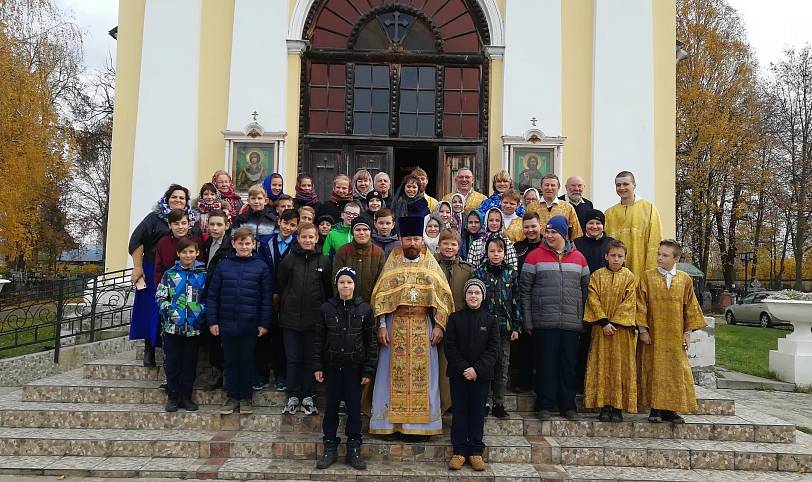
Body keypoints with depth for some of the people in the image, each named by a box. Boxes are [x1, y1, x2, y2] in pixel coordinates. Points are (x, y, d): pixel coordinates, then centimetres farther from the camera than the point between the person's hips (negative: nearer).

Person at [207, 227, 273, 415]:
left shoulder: (261, 267, -2)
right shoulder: (223, 266, 2)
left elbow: (267, 297, -1)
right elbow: (212, 295, 4)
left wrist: (264, 323, -5)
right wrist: (212, 321, -1)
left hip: (250, 325, -1)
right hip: (227, 324, 2)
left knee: (247, 361, 9)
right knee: (230, 361, 11)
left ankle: (246, 398, 22)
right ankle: (232, 397, 23)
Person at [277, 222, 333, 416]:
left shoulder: (324, 261, 1)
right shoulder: (288, 261, 1)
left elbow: (328, 290, 5)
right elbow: (280, 287, 5)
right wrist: (282, 311, 1)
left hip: (315, 319, 0)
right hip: (291, 318, 0)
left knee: (310, 358, 7)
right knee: (293, 359, 7)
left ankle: (308, 397, 17)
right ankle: (293, 397, 17)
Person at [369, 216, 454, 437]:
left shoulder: (431, 265, 6)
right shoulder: (392, 264, 4)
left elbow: (443, 296, 4)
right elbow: (380, 296, 1)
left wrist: (439, 325, -4)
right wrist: (382, 326, -6)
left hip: (423, 326, 1)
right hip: (396, 325, -1)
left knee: (423, 373, 4)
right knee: (393, 373, 2)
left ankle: (422, 423, 13)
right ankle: (391, 422, 12)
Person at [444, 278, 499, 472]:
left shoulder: (491, 320, 2)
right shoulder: (455, 318, 2)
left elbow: (493, 350, -3)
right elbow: (450, 347, -3)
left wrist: (477, 369, -14)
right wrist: (463, 368, -14)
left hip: (481, 375, 0)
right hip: (458, 374, 0)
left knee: (477, 412, 6)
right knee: (459, 411, 4)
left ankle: (476, 451, 16)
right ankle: (459, 451, 12)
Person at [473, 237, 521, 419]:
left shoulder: (512, 274, 5)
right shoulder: (479, 273, 1)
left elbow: (516, 301, 5)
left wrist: (516, 327, 1)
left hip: (504, 327, 1)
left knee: (503, 366, 6)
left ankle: (498, 403, 16)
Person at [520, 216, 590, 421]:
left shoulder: (579, 258, 10)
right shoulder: (535, 256, 1)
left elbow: (585, 290, 15)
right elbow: (525, 290, -1)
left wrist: (582, 317, 10)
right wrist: (528, 321, -5)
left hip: (571, 323, 3)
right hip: (544, 322, -2)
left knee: (568, 364, 8)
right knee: (546, 363, 2)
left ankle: (568, 405, 20)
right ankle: (545, 405, 13)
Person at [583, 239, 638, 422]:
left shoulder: (629, 277, 4)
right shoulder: (597, 276, 5)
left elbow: (629, 304, -2)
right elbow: (593, 300, -3)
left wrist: (614, 322, -11)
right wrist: (604, 322, -12)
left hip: (622, 329, 0)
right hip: (601, 328, 0)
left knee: (621, 367, 1)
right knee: (601, 366, 1)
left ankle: (618, 407, 8)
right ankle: (604, 407, 7)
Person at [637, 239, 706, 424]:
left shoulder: (685, 279, 6)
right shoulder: (647, 276, 0)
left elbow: (690, 307, 9)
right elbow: (641, 305, -2)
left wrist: (687, 332, 4)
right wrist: (643, 329, -7)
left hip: (676, 337, 2)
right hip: (654, 335, -2)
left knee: (676, 372, 4)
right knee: (654, 371, 1)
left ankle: (670, 410, 13)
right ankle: (655, 409, 9)